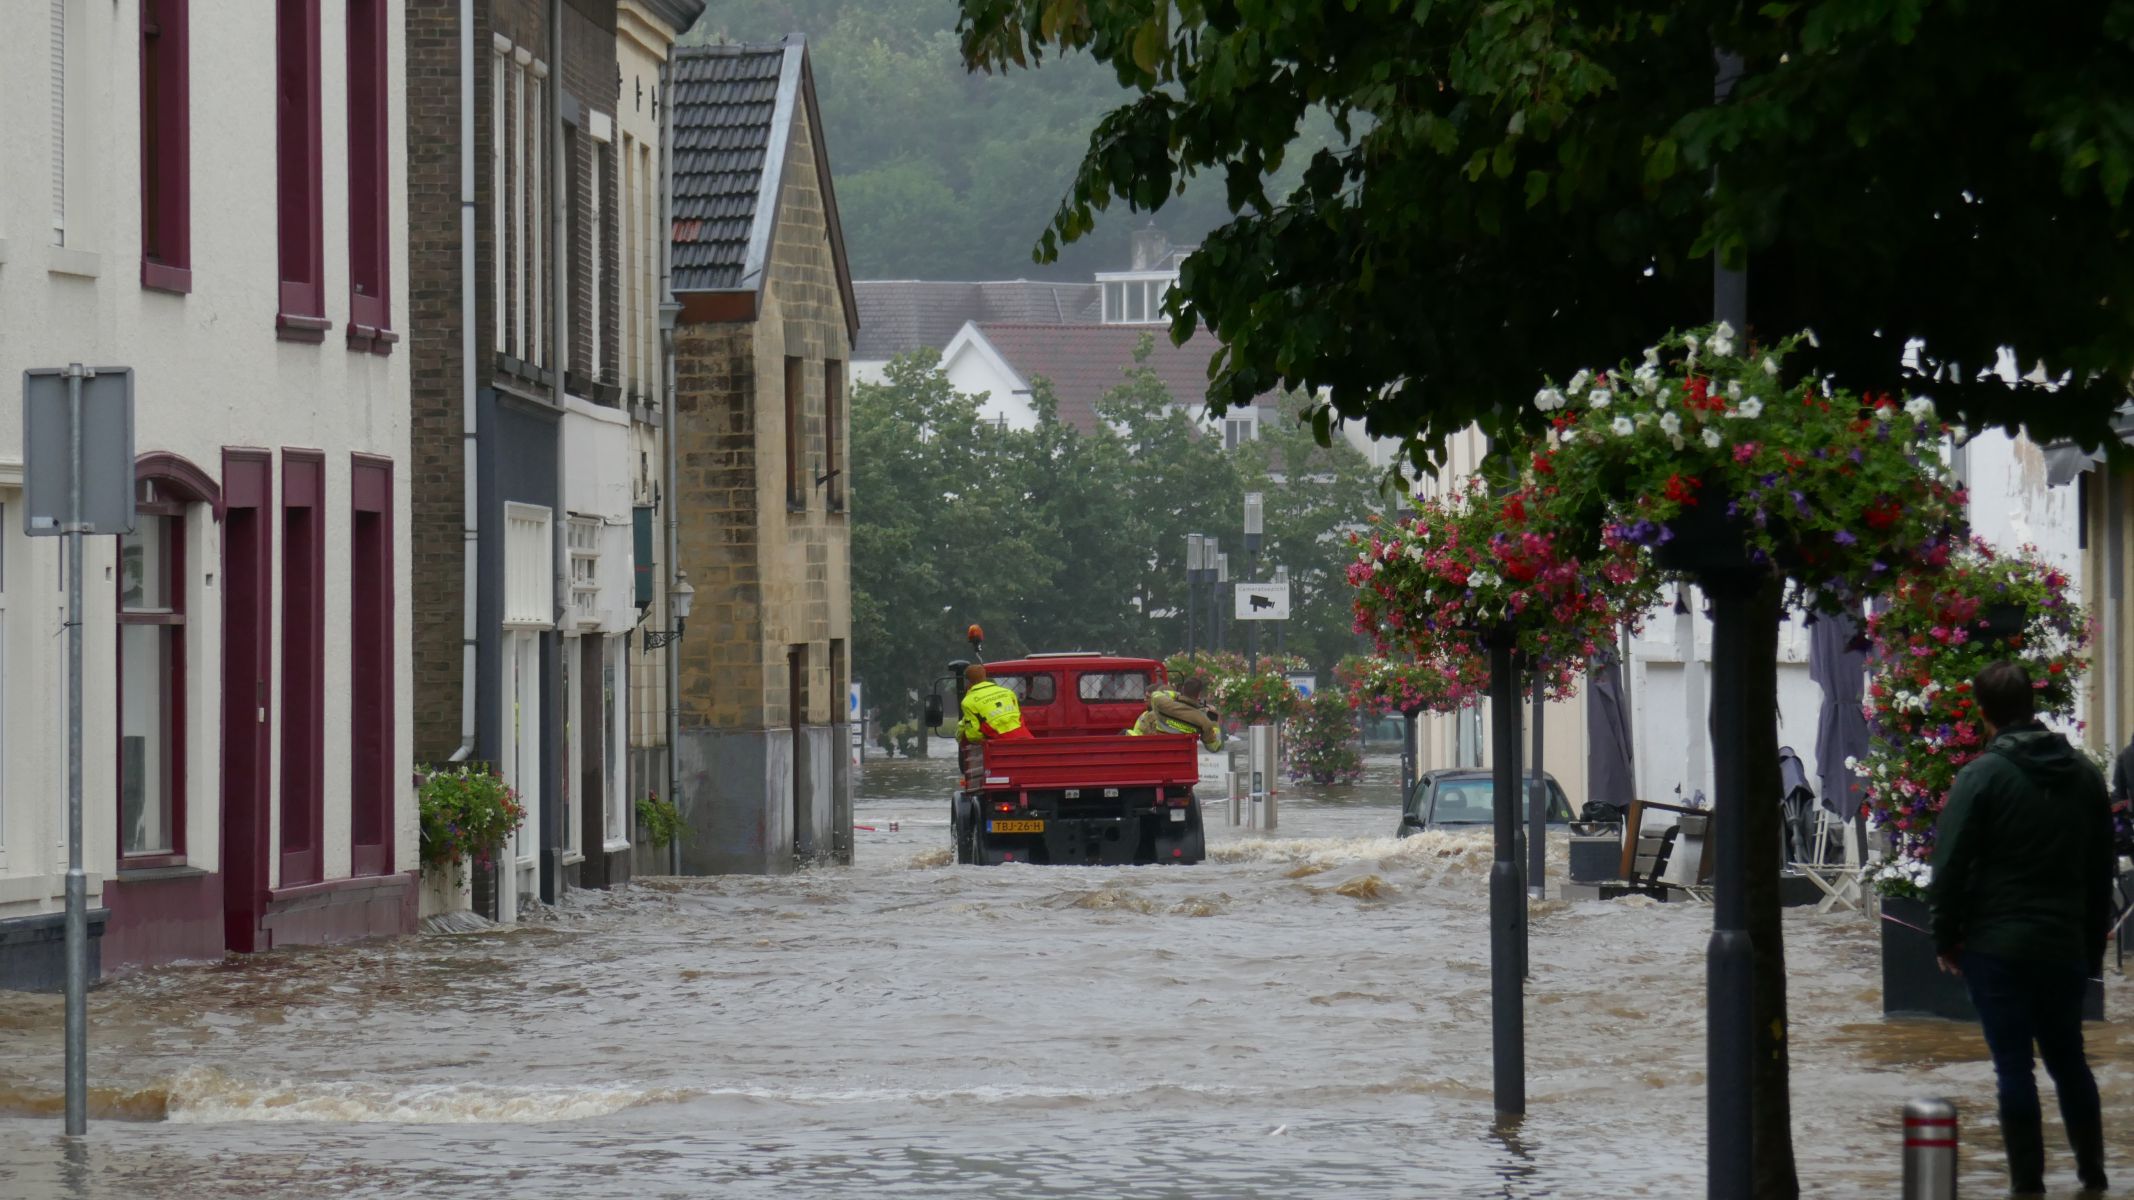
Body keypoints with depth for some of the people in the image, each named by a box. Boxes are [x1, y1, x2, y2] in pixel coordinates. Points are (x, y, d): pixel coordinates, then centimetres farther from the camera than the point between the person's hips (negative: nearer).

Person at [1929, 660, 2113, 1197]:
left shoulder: (1983, 775, -10)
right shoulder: (2083, 775, 7)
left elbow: (1951, 865, -12)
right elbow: (2101, 870, 13)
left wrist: (1946, 936, -1)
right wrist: (2093, 945, 20)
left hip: (1997, 946, -5)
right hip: (2066, 946, 5)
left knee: (2013, 1064, -2)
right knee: (2069, 1058, 18)